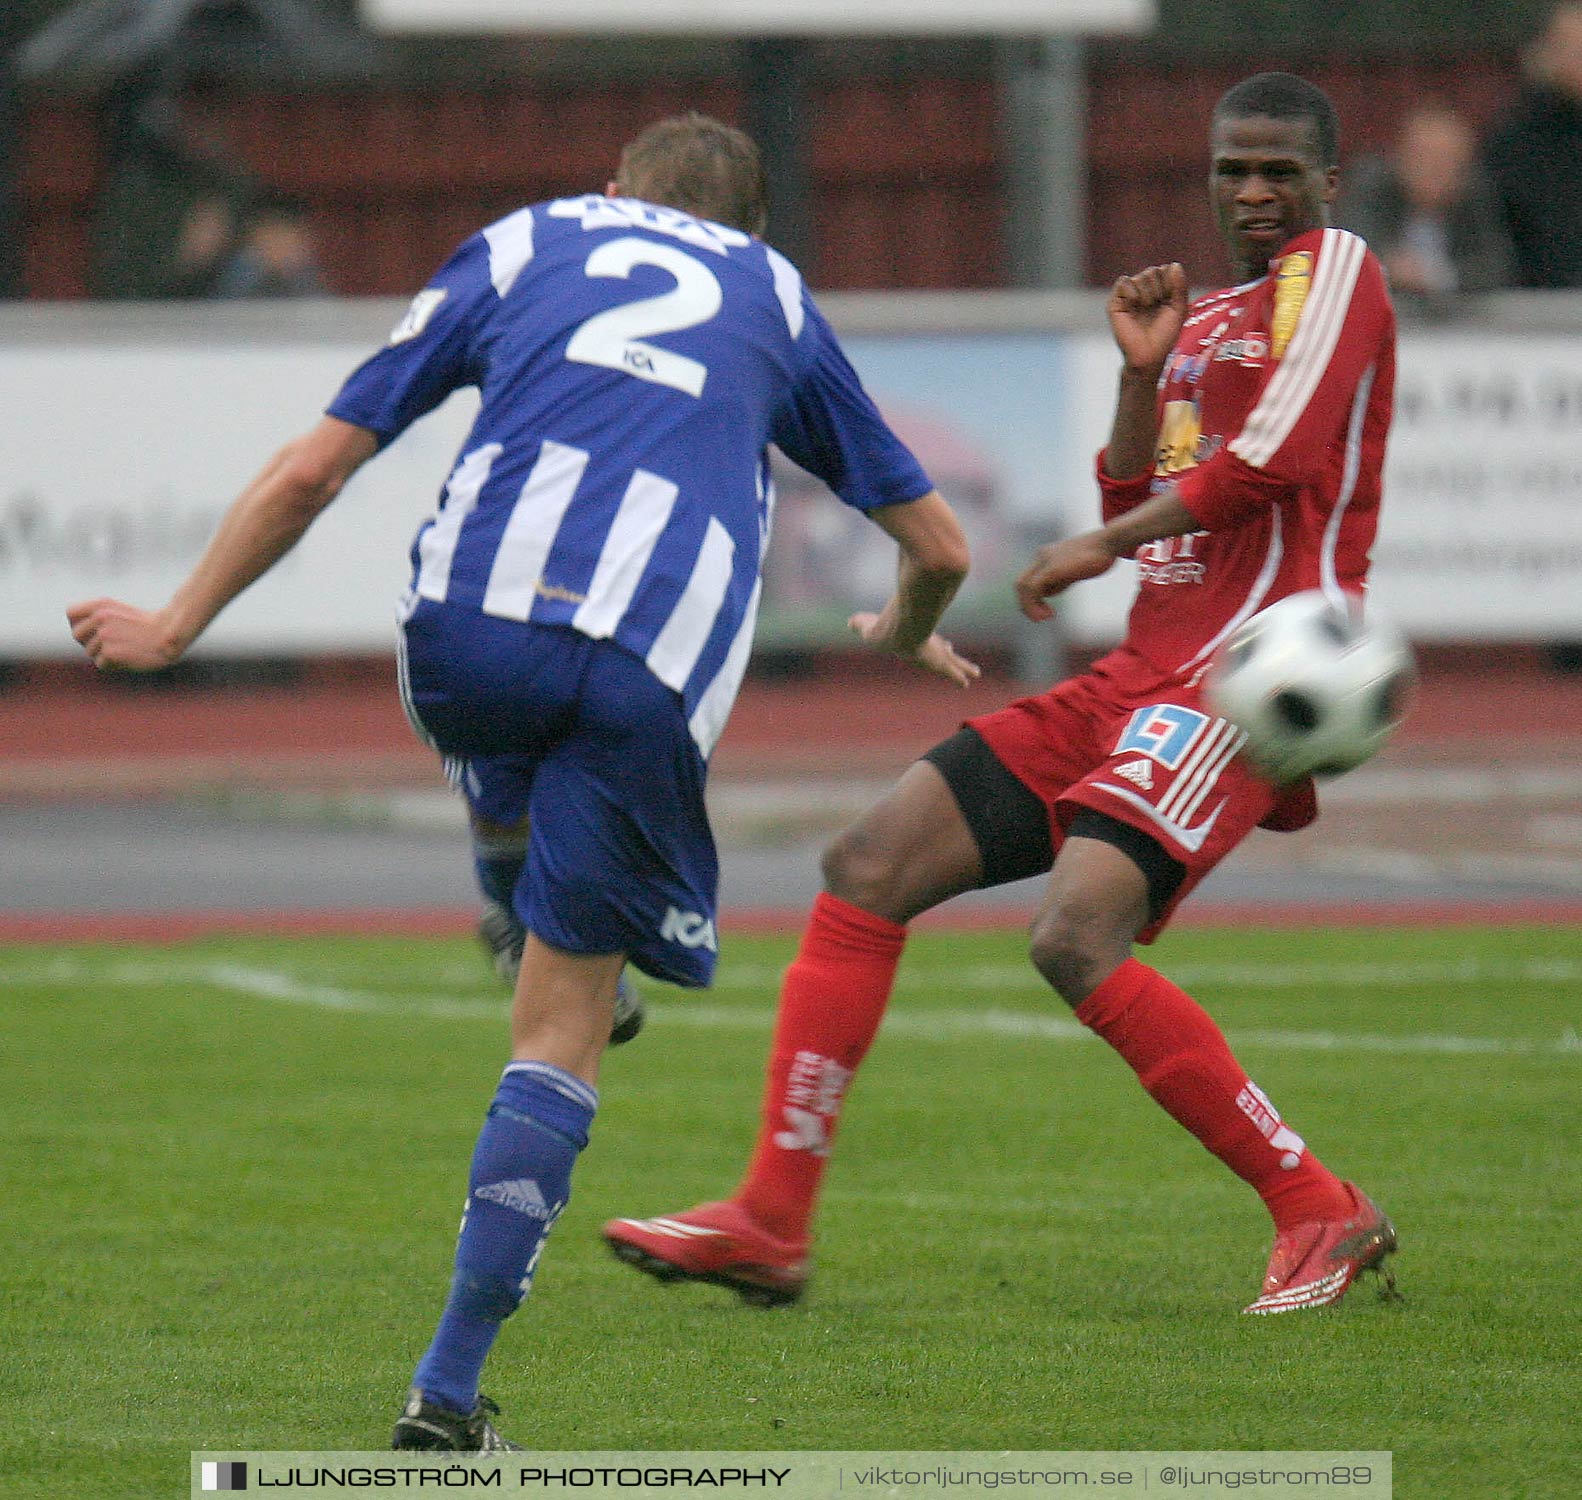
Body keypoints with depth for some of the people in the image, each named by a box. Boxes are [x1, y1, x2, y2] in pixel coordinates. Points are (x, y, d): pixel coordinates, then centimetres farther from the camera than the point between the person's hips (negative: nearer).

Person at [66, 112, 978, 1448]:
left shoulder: (521, 244, 26)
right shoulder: (777, 297, 29)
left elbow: (310, 472, 19)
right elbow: (938, 544, 33)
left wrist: (176, 626, 30)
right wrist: (907, 639, 55)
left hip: (478, 618, 0)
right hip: (660, 666, 0)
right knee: (564, 1033, 8)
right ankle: (449, 1397, 4)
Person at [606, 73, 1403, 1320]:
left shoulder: (1336, 271, -2)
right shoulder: (1209, 317, 24)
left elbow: (1274, 455, -15)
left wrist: (1101, 546, -7)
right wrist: (1143, 372, 6)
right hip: (1139, 681, 9)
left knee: (1078, 938, -27)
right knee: (870, 865, 1)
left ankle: (1321, 1213, -16)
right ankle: (772, 1220, 3)